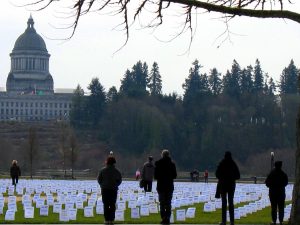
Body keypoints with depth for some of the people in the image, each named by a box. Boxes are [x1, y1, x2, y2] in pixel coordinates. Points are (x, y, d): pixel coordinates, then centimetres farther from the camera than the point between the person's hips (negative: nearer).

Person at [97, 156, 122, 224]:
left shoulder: (103, 170, -5)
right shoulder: (116, 171, -2)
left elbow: (99, 179, -1)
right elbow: (120, 180, 2)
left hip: (105, 190, -1)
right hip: (114, 190, 1)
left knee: (106, 205, 3)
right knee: (112, 205, 6)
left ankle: (107, 219, 0)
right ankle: (111, 219, 4)